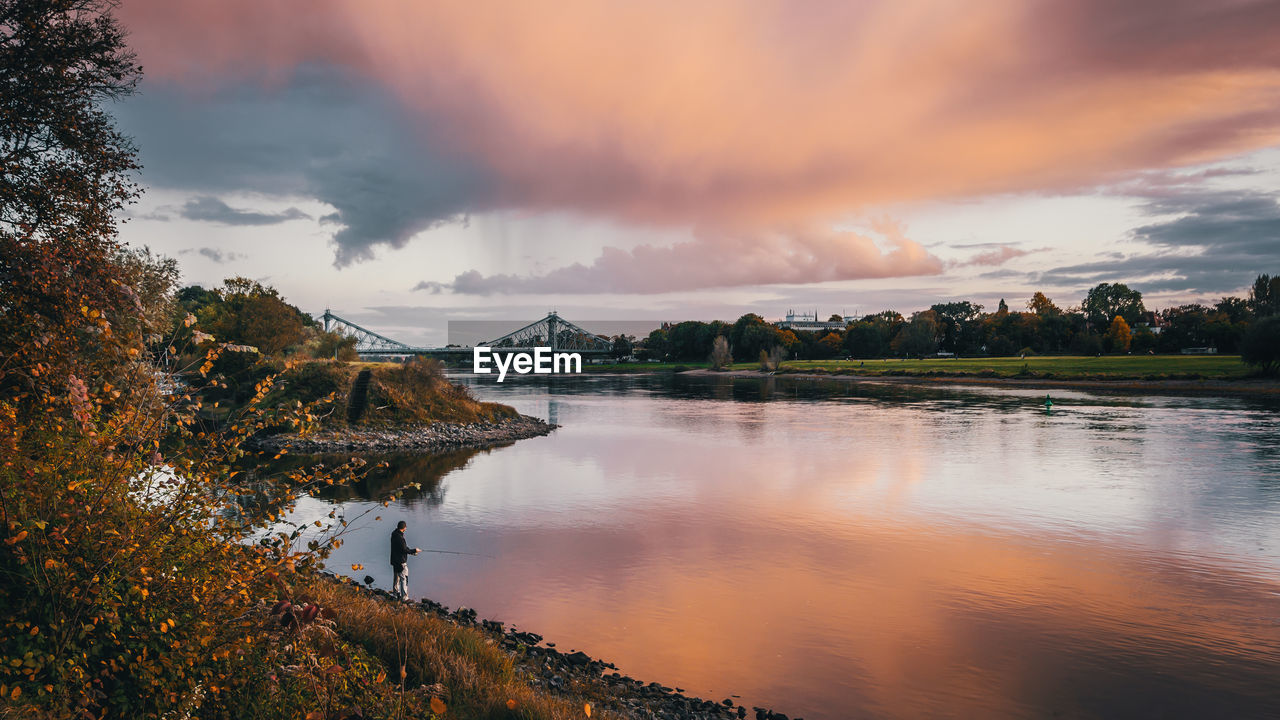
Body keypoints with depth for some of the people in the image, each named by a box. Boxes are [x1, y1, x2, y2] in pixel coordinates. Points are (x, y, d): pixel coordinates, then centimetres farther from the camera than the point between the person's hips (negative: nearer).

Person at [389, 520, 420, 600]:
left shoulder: (394, 534, 3)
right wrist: (414, 550, -10)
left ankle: (396, 592, 40)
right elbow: (404, 550, -23)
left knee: (397, 576, 25)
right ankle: (404, 596, 1)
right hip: (401, 562, -10)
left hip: (395, 560, 10)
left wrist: (411, 551, 11)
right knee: (404, 578, -2)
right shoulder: (400, 538, -27)